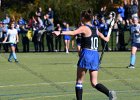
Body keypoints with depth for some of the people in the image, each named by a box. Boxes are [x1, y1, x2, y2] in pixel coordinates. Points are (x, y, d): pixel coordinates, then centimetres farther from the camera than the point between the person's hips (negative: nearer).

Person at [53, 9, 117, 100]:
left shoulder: (84, 28, -7)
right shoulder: (95, 29, 13)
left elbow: (73, 33, -25)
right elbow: (104, 38, 32)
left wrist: (60, 33, -32)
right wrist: (107, 38, 56)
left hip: (86, 54, -6)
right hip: (95, 55, 6)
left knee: (79, 81, 5)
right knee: (94, 83, 7)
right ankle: (109, 92, -15)